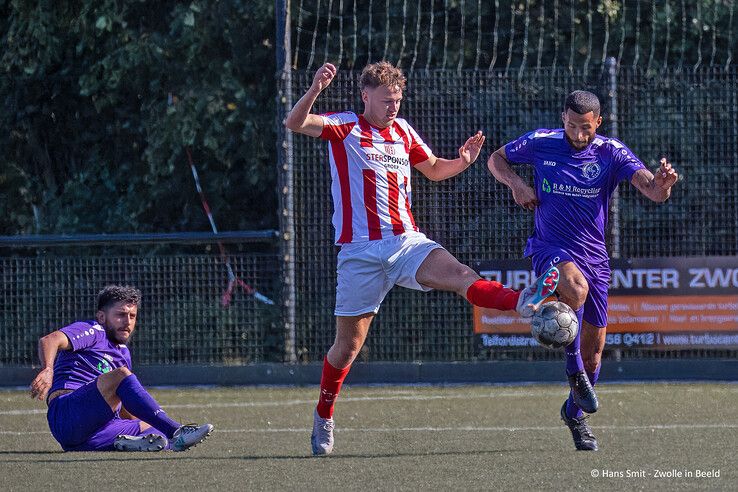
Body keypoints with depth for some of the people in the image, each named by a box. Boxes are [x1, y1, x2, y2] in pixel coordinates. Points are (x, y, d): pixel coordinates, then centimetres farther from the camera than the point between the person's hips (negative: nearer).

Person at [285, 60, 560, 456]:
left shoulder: (402, 131, 15)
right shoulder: (345, 127, -1)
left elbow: (433, 169, 30)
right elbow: (295, 124, -18)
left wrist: (462, 161, 8)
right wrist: (315, 90, -37)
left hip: (407, 242, 3)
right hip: (360, 253, -3)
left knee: (458, 275, -26)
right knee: (348, 345, 3)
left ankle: (521, 302, -51)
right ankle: (324, 414, 24)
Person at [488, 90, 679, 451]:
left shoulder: (611, 153, -7)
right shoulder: (540, 143, -5)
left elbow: (652, 190, -19)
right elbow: (497, 159, 11)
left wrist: (662, 183, -43)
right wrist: (516, 184, -9)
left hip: (593, 255, 2)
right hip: (550, 247, -2)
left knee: (594, 346, 6)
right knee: (575, 287, -38)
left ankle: (574, 413, 31)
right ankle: (573, 371, -21)